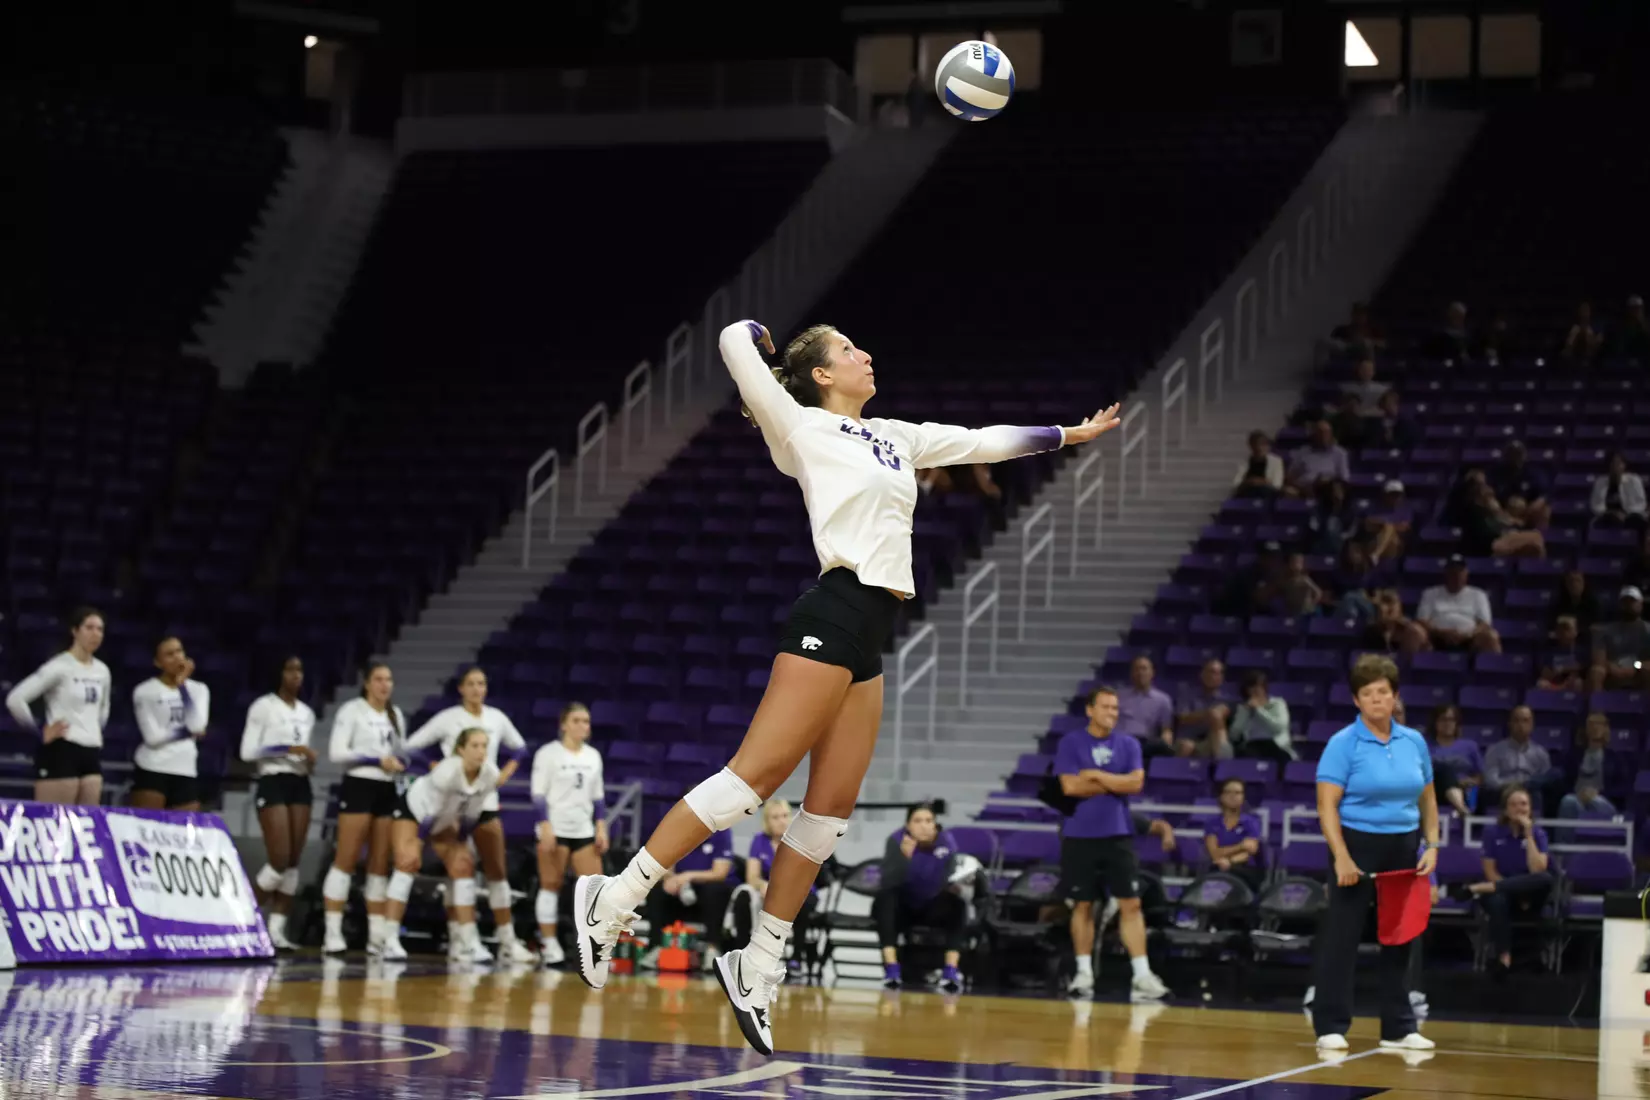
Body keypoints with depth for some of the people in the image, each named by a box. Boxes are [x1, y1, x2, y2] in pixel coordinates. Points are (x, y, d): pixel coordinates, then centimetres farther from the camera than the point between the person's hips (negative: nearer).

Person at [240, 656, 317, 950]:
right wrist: (288, 749, -18)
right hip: (273, 783, -6)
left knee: (294, 862, 1)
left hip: (300, 785, 6)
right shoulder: (263, 707, -4)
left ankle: (277, 929, 3)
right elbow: (247, 751, -10)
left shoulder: (306, 713, 16)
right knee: (279, 861, -13)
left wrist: (310, 760, 2)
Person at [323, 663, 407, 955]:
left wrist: (400, 762, 1)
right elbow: (336, 752, -12)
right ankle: (333, 933, -8)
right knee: (346, 860, -8)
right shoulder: (351, 711, -4)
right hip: (359, 786, -6)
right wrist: (377, 760, -16)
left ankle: (377, 934, 8)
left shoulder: (396, 715, 16)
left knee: (380, 864, 6)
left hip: (388, 791, 6)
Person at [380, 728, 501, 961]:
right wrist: (415, 844, -24)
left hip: (444, 819, 6)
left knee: (463, 869, -2)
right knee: (408, 863, -20)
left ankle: (469, 944, 2)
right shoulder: (448, 771, -37)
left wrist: (462, 845, -1)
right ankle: (389, 941, -22)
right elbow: (431, 812, -30)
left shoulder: (490, 775, -20)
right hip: (412, 809, -6)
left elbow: (472, 814, -6)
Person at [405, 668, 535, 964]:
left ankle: (508, 942, 5)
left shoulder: (497, 718, 6)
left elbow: (519, 747, 21)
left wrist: (505, 773, 7)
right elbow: (412, 747, -5)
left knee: (498, 871, 2)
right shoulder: (448, 719, -5)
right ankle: (457, 941, 3)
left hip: (487, 802, 4)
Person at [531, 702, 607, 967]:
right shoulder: (548, 753, -4)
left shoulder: (593, 755, 13)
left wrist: (601, 828, 8)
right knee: (551, 885, -2)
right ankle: (549, 944, 2)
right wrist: (545, 828, -17)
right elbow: (538, 794, -8)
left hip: (584, 830, 5)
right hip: (555, 829, -5)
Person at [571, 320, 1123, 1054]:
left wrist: (1069, 435, 36)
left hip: (869, 636, 8)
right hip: (834, 616, -8)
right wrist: (758, 332, 17)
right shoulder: (803, 427, 2)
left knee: (831, 808, 3)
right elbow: (734, 343, -5)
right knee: (755, 775, -15)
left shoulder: (895, 438, 22)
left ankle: (758, 966, 5)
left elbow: (983, 442, 32)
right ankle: (614, 899, -13)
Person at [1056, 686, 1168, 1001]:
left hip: (1118, 836, 2)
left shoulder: (1128, 744, 7)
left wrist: (1096, 776, -10)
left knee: (1130, 904, -5)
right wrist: (1116, 784, -8)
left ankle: (1142, 975, -7)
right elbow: (1070, 786, -12)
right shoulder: (1070, 744, 0)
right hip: (1079, 836, -2)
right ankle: (1084, 972, 13)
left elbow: (1136, 783, -6)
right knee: (1083, 905, 4)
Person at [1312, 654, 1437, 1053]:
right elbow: (1327, 805, -12)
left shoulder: (1414, 742, 7)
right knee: (1341, 936, -3)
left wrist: (1432, 844, 2)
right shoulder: (1343, 744, -8)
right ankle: (1331, 1027, 3)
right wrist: (1341, 856, -21)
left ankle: (1399, 1028, 16)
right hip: (1358, 844, -5)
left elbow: (1427, 799, 15)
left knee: (1399, 937, 8)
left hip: (1403, 848, 5)